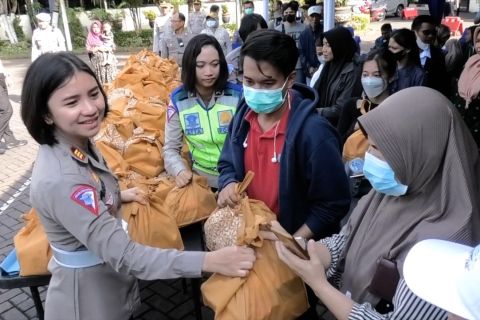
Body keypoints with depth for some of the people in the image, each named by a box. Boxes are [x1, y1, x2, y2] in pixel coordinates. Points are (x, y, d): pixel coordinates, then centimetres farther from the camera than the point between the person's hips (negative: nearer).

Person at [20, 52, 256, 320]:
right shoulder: (59, 180, -34)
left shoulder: (79, 143, -6)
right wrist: (209, 261, -39)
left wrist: (118, 196, 5)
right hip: (87, 296, -7)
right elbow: (123, 256, -36)